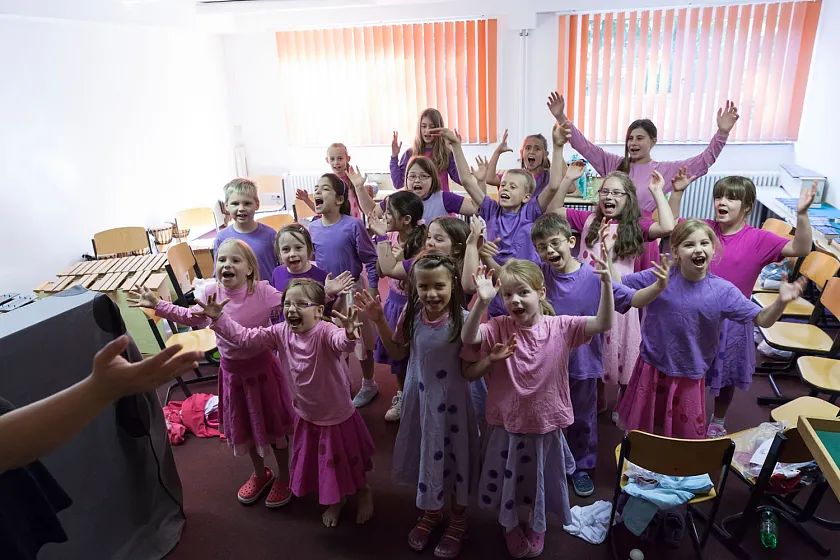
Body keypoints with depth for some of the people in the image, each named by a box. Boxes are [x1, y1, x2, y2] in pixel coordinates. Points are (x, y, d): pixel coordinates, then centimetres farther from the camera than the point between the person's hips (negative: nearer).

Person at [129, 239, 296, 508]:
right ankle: (260, 473, 46)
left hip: (262, 367, -4)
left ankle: (283, 476, 36)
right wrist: (157, 304, 11)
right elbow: (189, 316, 13)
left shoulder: (262, 291, -19)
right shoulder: (212, 293, -5)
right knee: (243, 426, 21)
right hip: (232, 371, 4)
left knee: (274, 424, 12)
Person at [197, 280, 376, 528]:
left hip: (339, 417, -5)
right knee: (322, 463, 24)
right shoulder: (281, 333, -10)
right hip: (307, 418, 5)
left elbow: (341, 342, -52)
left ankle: (364, 492, 49)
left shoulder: (325, 332, -29)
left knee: (351, 462, 17)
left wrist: (349, 334, -75)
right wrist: (219, 319, -17)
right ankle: (335, 500, 52)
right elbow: (246, 337, -6)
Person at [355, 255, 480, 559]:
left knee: (453, 454, 14)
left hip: (451, 400, -3)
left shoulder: (463, 319, -21)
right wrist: (378, 320, -4)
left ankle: (458, 518, 42)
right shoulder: (411, 315, -9)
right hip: (419, 397, 4)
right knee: (424, 452, 20)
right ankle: (431, 511, 48)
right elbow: (398, 352, 6)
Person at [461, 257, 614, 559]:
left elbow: (603, 324, -21)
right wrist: (482, 301, -42)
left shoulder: (561, 327, -12)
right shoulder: (499, 327, -14)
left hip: (545, 425, 0)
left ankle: (537, 527, 54)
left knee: (542, 481, 23)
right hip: (506, 424, 0)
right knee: (505, 480, 20)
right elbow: (467, 337, -28)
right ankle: (511, 527, 51)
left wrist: (606, 283, -35)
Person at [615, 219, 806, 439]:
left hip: (689, 379, 0)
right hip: (652, 370, 1)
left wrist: (781, 301, -28)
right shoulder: (657, 277, -12)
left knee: (685, 437, 16)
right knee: (641, 434, 20)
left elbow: (762, 319, -9)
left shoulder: (723, 291, -12)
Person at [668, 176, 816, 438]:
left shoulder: (758, 240, -12)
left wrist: (802, 214, -34)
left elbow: (800, 248, -21)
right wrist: (677, 192, -6)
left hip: (731, 321, -1)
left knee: (725, 376, 19)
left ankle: (718, 421, 43)